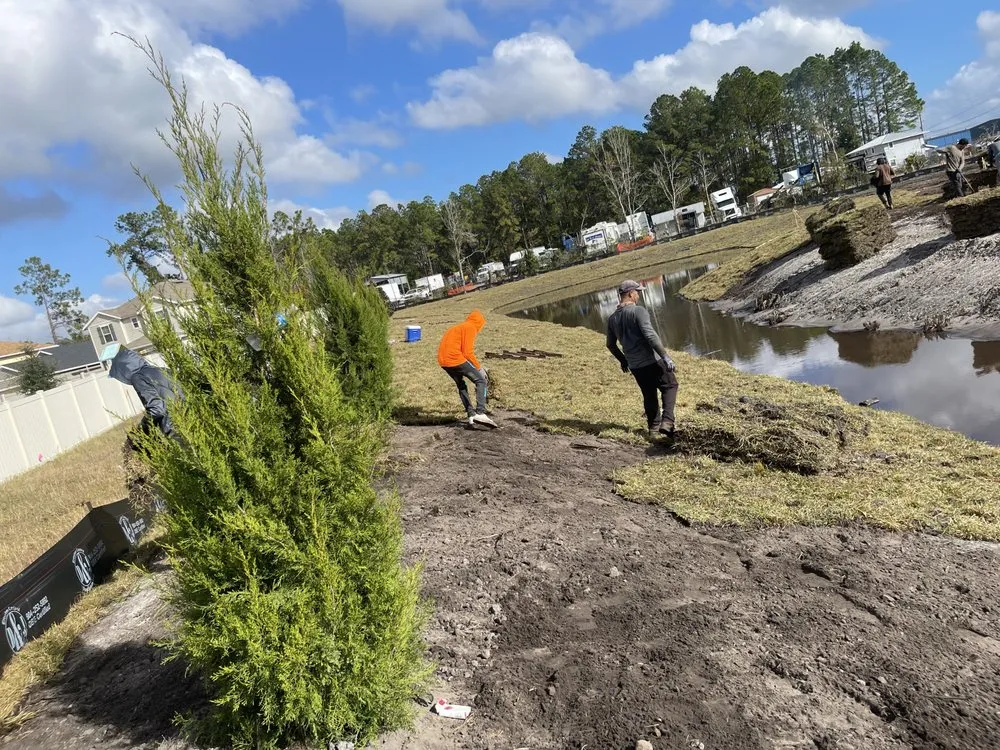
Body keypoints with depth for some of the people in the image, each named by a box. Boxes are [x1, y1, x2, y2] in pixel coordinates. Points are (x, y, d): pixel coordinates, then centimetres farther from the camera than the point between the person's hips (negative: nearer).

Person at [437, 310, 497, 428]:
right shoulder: (471, 328, 0)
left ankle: (471, 415, 23)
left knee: (461, 385, 25)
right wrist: (479, 367, 1)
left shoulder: (456, 328, 27)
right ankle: (480, 413, -14)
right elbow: (468, 352, -10)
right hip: (456, 359, -9)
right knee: (481, 381, -1)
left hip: (443, 361, 9)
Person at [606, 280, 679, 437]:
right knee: (670, 386, 11)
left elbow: (611, 345, 16)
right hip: (652, 361, -6)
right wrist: (665, 356, -21)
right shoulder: (638, 311, -13)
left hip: (634, 365, 6)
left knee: (649, 395, 20)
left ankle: (653, 428, 26)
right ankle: (667, 422, -2)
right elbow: (650, 335, -23)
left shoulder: (612, 318, 8)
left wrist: (622, 360, 30)